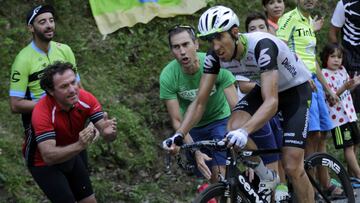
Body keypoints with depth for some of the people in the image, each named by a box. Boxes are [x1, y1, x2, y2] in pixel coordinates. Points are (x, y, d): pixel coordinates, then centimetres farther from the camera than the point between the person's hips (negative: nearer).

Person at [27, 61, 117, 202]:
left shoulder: (86, 99, -21)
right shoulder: (42, 113, -35)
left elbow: (107, 134, -19)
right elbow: (48, 156, -41)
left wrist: (109, 132, -44)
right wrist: (79, 146, -56)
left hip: (70, 156, 5)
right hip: (44, 163, -5)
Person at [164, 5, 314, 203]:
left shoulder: (262, 46, -37)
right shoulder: (215, 55, -19)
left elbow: (271, 102, -45)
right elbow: (199, 102, -14)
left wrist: (245, 131, -60)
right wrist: (178, 134, -28)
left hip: (296, 89, -5)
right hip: (264, 88, 5)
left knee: (292, 167, -14)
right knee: (234, 128, -24)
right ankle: (266, 179, 1)